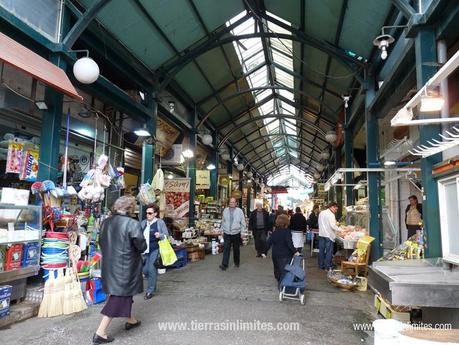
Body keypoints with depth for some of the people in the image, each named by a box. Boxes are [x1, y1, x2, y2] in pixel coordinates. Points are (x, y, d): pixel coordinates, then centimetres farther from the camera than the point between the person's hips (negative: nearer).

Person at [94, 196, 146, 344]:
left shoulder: (106, 222, 2)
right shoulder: (132, 224, -20)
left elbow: (102, 243, 11)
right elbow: (142, 246, -17)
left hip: (109, 264, 8)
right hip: (124, 266, -8)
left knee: (123, 292, 23)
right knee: (119, 296, 3)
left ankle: (131, 320, 40)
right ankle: (100, 333, 5)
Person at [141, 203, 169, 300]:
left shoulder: (160, 222, -4)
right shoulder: (143, 223, 9)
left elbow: (166, 235, -5)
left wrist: (160, 235, -23)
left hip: (155, 249, -5)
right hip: (145, 250, 5)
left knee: (151, 269, -7)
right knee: (145, 270, 7)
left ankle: (150, 291, 9)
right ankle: (152, 285, 35)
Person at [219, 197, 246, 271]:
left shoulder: (239, 211, -3)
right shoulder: (225, 210, 3)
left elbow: (243, 223, 2)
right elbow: (223, 221, 11)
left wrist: (241, 231, -1)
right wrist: (223, 230, 10)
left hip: (236, 234, -1)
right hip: (227, 234, 1)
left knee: (236, 249, 13)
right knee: (226, 249, -6)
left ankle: (237, 262, 31)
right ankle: (224, 264, -5)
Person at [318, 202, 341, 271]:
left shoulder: (321, 213, 9)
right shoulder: (331, 215, -15)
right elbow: (333, 226, -20)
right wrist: (341, 230, -12)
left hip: (321, 234, 7)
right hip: (329, 235, -7)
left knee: (321, 250, 11)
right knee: (329, 251, 1)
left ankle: (321, 265, 18)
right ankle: (328, 267, 4)